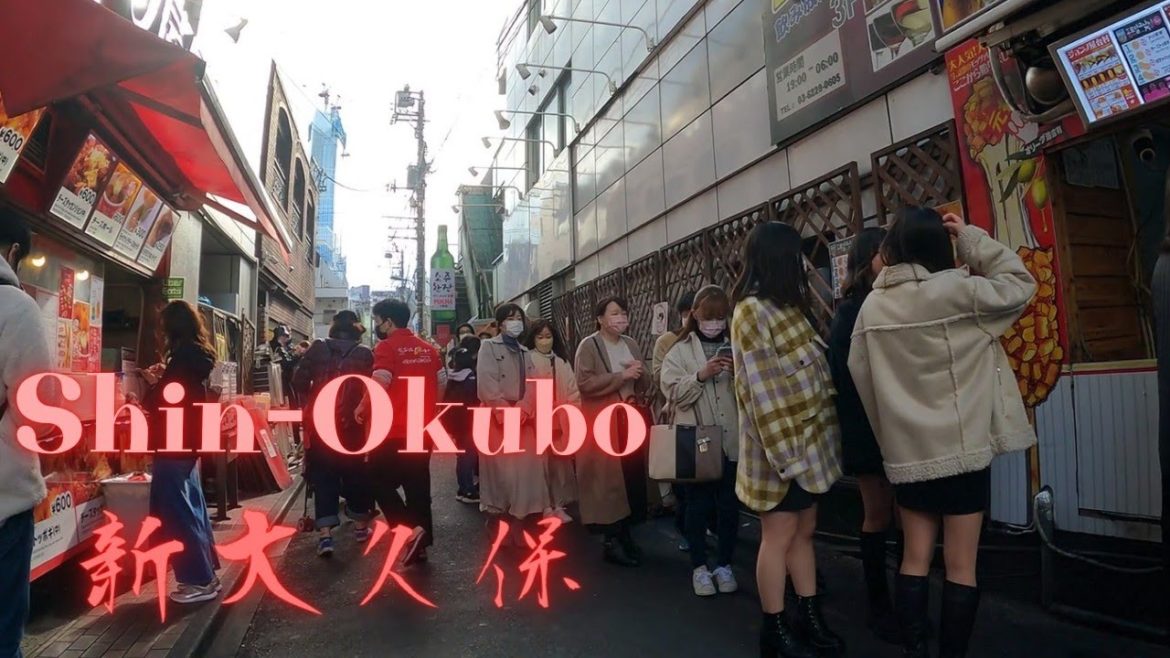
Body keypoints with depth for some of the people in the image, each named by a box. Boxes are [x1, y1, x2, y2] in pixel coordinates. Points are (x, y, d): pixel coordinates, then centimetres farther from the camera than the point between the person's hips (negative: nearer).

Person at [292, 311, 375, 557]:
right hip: (352, 424, 0)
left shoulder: (317, 348, 0)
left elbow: (298, 381, -2)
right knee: (354, 471, 14)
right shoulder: (365, 354, -4)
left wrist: (310, 405, 13)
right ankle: (360, 525, 27)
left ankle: (325, 533, -1)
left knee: (323, 474, 7)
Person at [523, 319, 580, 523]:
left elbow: (573, 393, 11)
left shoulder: (562, 362, 12)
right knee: (540, 464, -1)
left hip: (559, 423, 5)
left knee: (560, 463, 8)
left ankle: (558, 505, 19)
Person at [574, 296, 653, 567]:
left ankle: (625, 534, 20)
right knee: (607, 480, -4)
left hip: (630, 421, 6)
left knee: (631, 477, 7)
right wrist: (621, 376, -18)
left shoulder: (631, 344, 13)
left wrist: (640, 374, -7)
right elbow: (585, 383, -17)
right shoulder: (588, 345, -6)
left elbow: (646, 385, 16)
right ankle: (611, 540, 6)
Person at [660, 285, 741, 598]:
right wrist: (701, 375, -20)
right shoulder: (680, 351, 3)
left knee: (729, 505, 9)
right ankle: (699, 566, 19)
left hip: (732, 440, 2)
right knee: (699, 504, 6)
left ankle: (724, 564, 24)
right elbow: (673, 393, -7)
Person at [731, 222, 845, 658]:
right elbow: (761, 389, -19)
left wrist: (814, 437, 11)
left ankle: (809, 619, 26)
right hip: (782, 443, -9)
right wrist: (783, 449, -21)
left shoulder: (787, 305, 15)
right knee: (779, 534, 2)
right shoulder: (753, 310, -14)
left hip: (809, 439, 9)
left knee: (805, 531, 14)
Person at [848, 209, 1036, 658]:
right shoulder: (957, 290, -11)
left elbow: (860, 373, 4)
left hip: (905, 450, 4)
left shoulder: (872, 306, 0)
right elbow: (1021, 284, 4)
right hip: (963, 447, -3)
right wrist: (972, 237, 5)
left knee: (915, 558, 14)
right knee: (961, 566, 7)